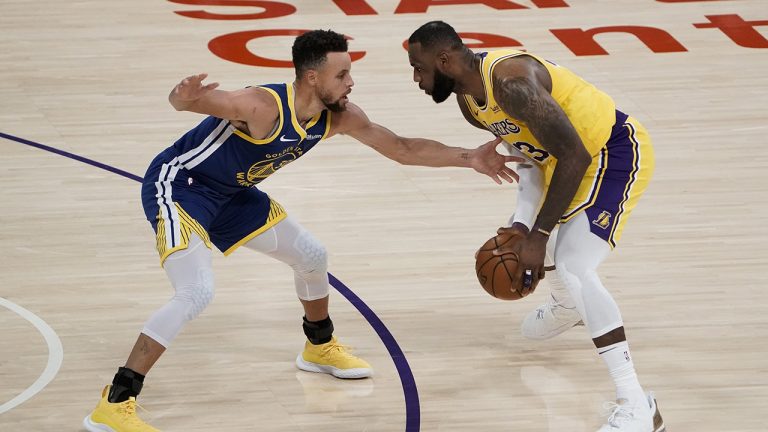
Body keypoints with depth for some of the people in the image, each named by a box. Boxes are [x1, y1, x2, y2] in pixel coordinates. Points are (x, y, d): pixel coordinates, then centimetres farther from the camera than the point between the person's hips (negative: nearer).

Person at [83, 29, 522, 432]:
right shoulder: (263, 107, -33)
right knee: (198, 293, -26)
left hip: (230, 193, 9)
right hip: (177, 185, -9)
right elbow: (184, 99, -38)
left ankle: (320, 347, 44)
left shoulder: (340, 116, -9)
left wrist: (469, 158, -2)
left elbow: (402, 148, 3)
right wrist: (184, 98, -63)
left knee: (311, 255, 15)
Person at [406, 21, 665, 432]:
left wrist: (538, 235, -26)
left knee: (575, 267, -25)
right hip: (563, 157, 10)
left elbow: (574, 157, -30)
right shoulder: (469, 100, 0)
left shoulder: (511, 81, -30)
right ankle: (565, 307, 60)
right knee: (516, 235, 28)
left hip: (616, 151, -10)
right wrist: (525, 222, -4)